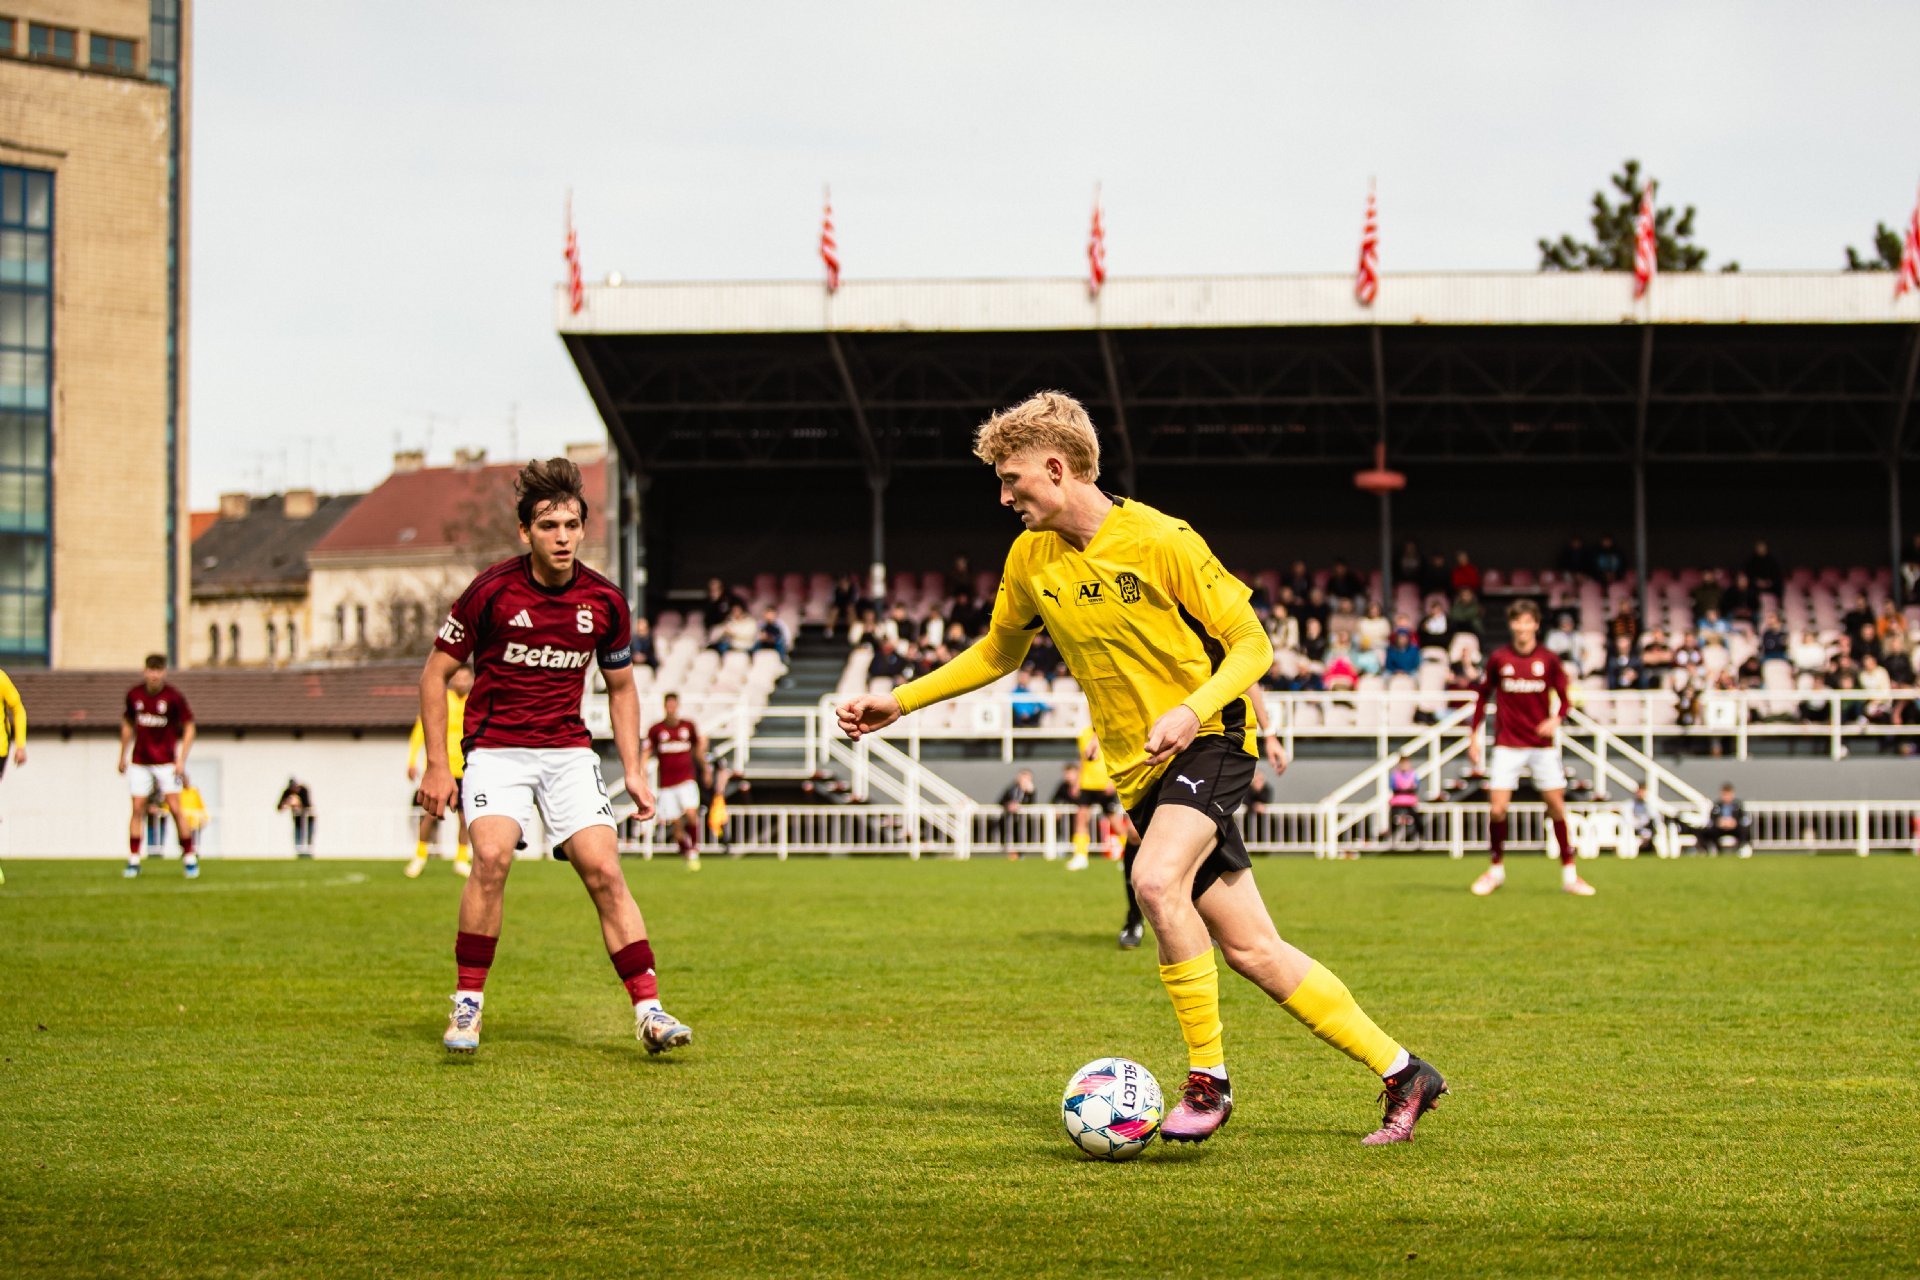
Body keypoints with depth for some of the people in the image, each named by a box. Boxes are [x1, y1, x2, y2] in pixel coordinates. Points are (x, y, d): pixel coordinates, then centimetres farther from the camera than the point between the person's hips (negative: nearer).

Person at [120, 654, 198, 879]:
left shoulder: (173, 697, -8)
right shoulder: (134, 695, 2)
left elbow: (189, 728, -2)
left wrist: (181, 760, -9)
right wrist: (123, 756, 17)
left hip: (166, 762, -3)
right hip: (139, 762, 3)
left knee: (175, 808, -9)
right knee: (138, 809, -2)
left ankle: (190, 858, 0)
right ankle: (133, 861, 3)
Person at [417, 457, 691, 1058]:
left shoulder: (604, 601, -1)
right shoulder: (491, 591, -11)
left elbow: (621, 687, 14)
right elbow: (435, 674, -1)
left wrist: (634, 771, 7)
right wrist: (436, 764, -7)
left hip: (569, 749, 3)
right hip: (496, 748, -3)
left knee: (604, 870, -10)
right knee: (492, 856, -25)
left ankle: (648, 1010, -6)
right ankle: (467, 1003, -12)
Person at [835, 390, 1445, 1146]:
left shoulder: (1160, 542, -15)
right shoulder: (1032, 557, 4)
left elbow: (1250, 644, -11)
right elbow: (998, 652, 21)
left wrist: (1192, 712, -27)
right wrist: (898, 702, 15)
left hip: (1209, 741, -6)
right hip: (1139, 771, 6)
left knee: (1156, 880, -32)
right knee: (1250, 949, 2)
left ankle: (1207, 1081, -20)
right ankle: (1402, 1074, 12)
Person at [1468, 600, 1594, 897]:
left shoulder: (1548, 660, -1)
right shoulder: (1499, 659, 0)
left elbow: (1563, 697, 5)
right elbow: (1483, 695, 9)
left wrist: (1556, 719, -16)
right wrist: (1473, 736, 6)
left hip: (1542, 744, 0)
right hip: (1507, 745, 0)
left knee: (1557, 806, -2)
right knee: (1497, 808, -8)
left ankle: (1569, 874, 7)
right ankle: (1497, 869, 11)